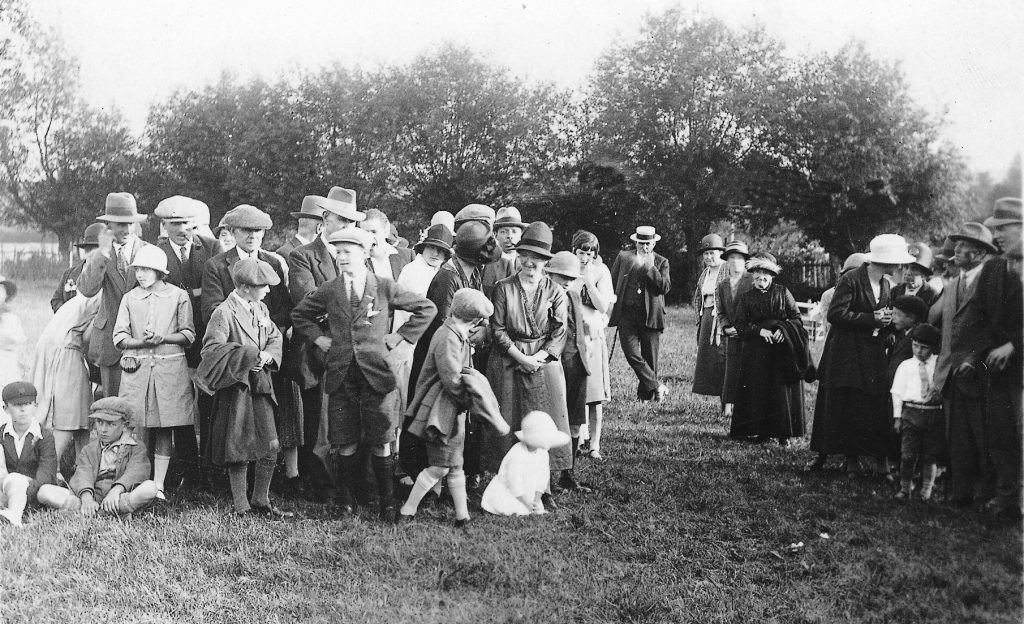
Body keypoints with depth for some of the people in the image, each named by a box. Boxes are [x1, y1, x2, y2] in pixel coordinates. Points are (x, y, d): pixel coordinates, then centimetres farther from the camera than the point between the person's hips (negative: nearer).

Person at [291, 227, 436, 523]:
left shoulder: (384, 288, 1)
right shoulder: (328, 291, 7)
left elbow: (426, 309, 8)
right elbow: (299, 315, 23)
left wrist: (401, 337, 4)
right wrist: (319, 337, 10)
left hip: (376, 373, -2)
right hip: (340, 375, 2)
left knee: (381, 444, 1)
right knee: (345, 445, 2)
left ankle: (387, 505, 11)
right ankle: (346, 503, 15)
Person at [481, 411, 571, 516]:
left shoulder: (543, 454, -4)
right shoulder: (517, 455, -28)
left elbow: (542, 480, 2)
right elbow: (515, 484, -24)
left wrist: (536, 500, -9)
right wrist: (528, 504, -19)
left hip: (528, 495, 7)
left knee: (539, 509, -10)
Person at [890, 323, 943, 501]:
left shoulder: (940, 364, 9)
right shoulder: (905, 366, 9)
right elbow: (897, 392, 8)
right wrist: (897, 417, 5)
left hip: (934, 412, 0)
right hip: (911, 412, 0)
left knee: (929, 456, 6)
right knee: (908, 455, -3)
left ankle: (926, 490, 18)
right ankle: (905, 488, 11)